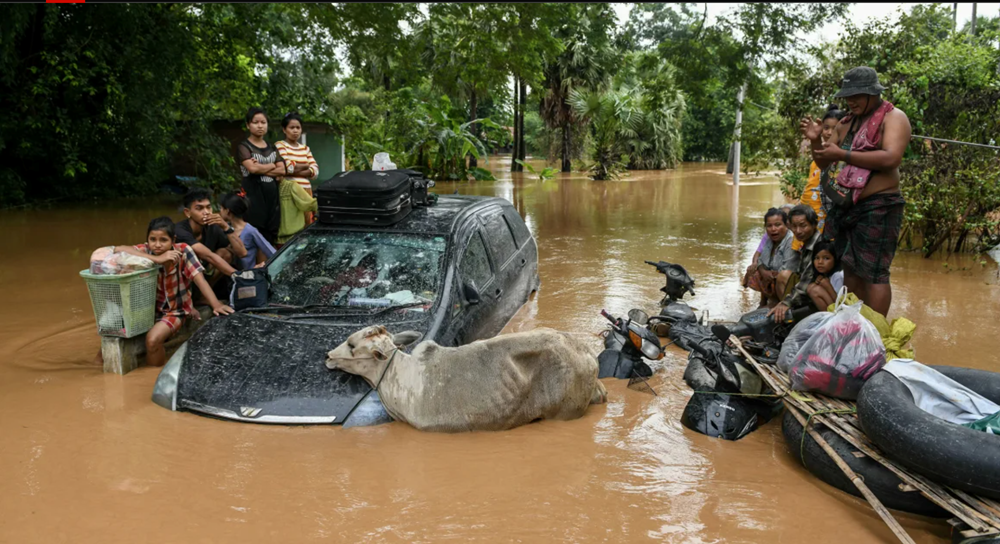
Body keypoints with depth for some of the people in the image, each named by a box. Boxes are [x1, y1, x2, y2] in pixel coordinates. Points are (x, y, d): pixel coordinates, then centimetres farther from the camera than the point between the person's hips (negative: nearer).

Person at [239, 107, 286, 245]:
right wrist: (272, 166, 0)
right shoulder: (244, 146, 1)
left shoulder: (272, 148, 18)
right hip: (254, 196, -5)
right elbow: (252, 168, -16)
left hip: (272, 196, 6)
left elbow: (282, 170, 5)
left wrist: (261, 169, -8)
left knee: (271, 239, 4)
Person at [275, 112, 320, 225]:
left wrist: (295, 170, -8)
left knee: (306, 226, 0)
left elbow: (315, 171, 6)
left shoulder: (305, 148, 18)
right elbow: (288, 167, -12)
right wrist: (305, 166, 4)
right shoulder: (280, 146, 3)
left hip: (306, 191, 5)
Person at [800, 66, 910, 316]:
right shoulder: (847, 123, 18)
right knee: (850, 269, 10)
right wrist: (817, 141, 2)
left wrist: (843, 155, -21)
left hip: (877, 207, -8)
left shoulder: (893, 118, -4)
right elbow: (824, 163, 22)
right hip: (844, 206, 8)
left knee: (873, 272, -9)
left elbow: (891, 158, -21)